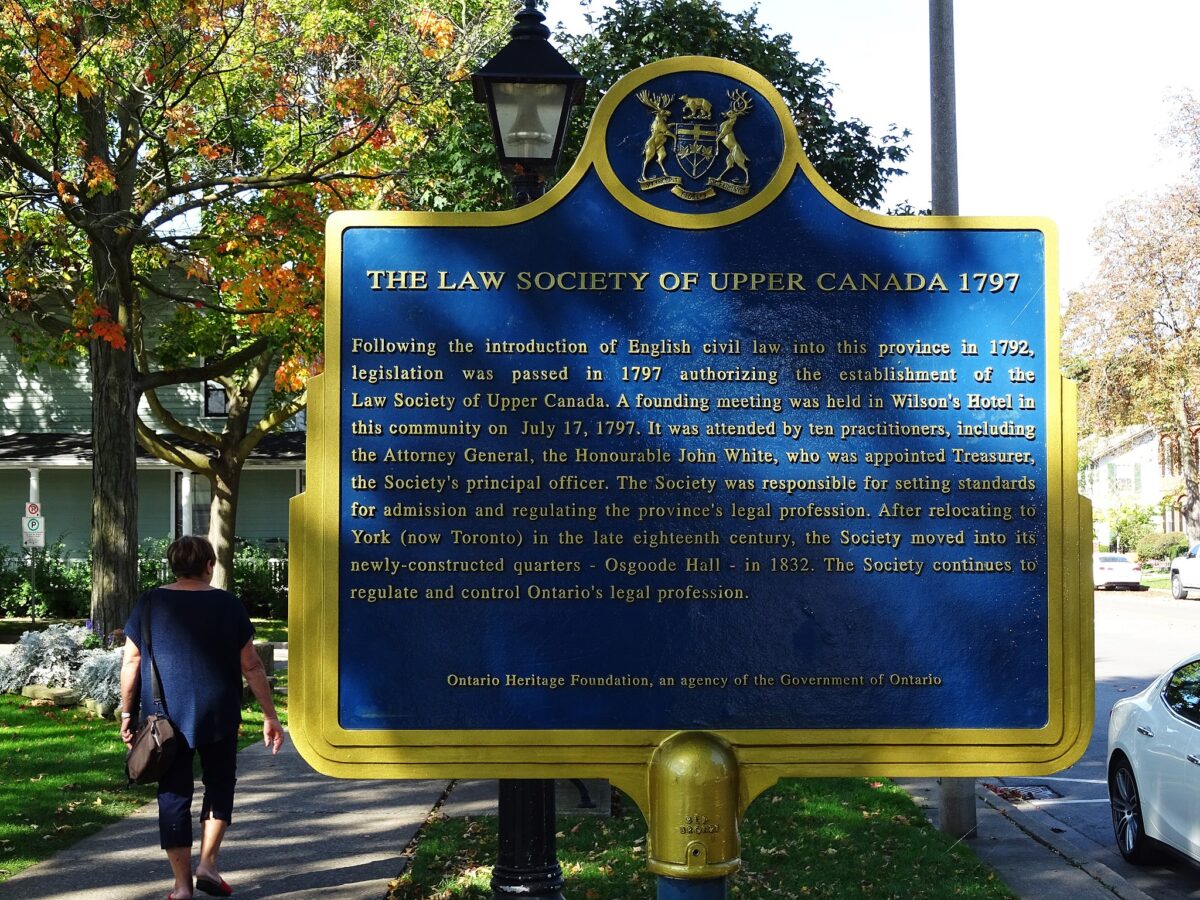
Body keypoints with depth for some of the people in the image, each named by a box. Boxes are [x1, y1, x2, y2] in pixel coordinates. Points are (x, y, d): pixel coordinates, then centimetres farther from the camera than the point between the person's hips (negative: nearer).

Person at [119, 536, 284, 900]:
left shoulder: (150, 603, 1)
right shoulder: (228, 605, 0)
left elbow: (132, 663, 0)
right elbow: (251, 666, 1)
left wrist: (127, 712, 10)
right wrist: (270, 715, 6)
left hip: (165, 716, 1)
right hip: (217, 716, 0)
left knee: (174, 794, 7)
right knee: (220, 784, 19)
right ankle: (207, 864, 9)